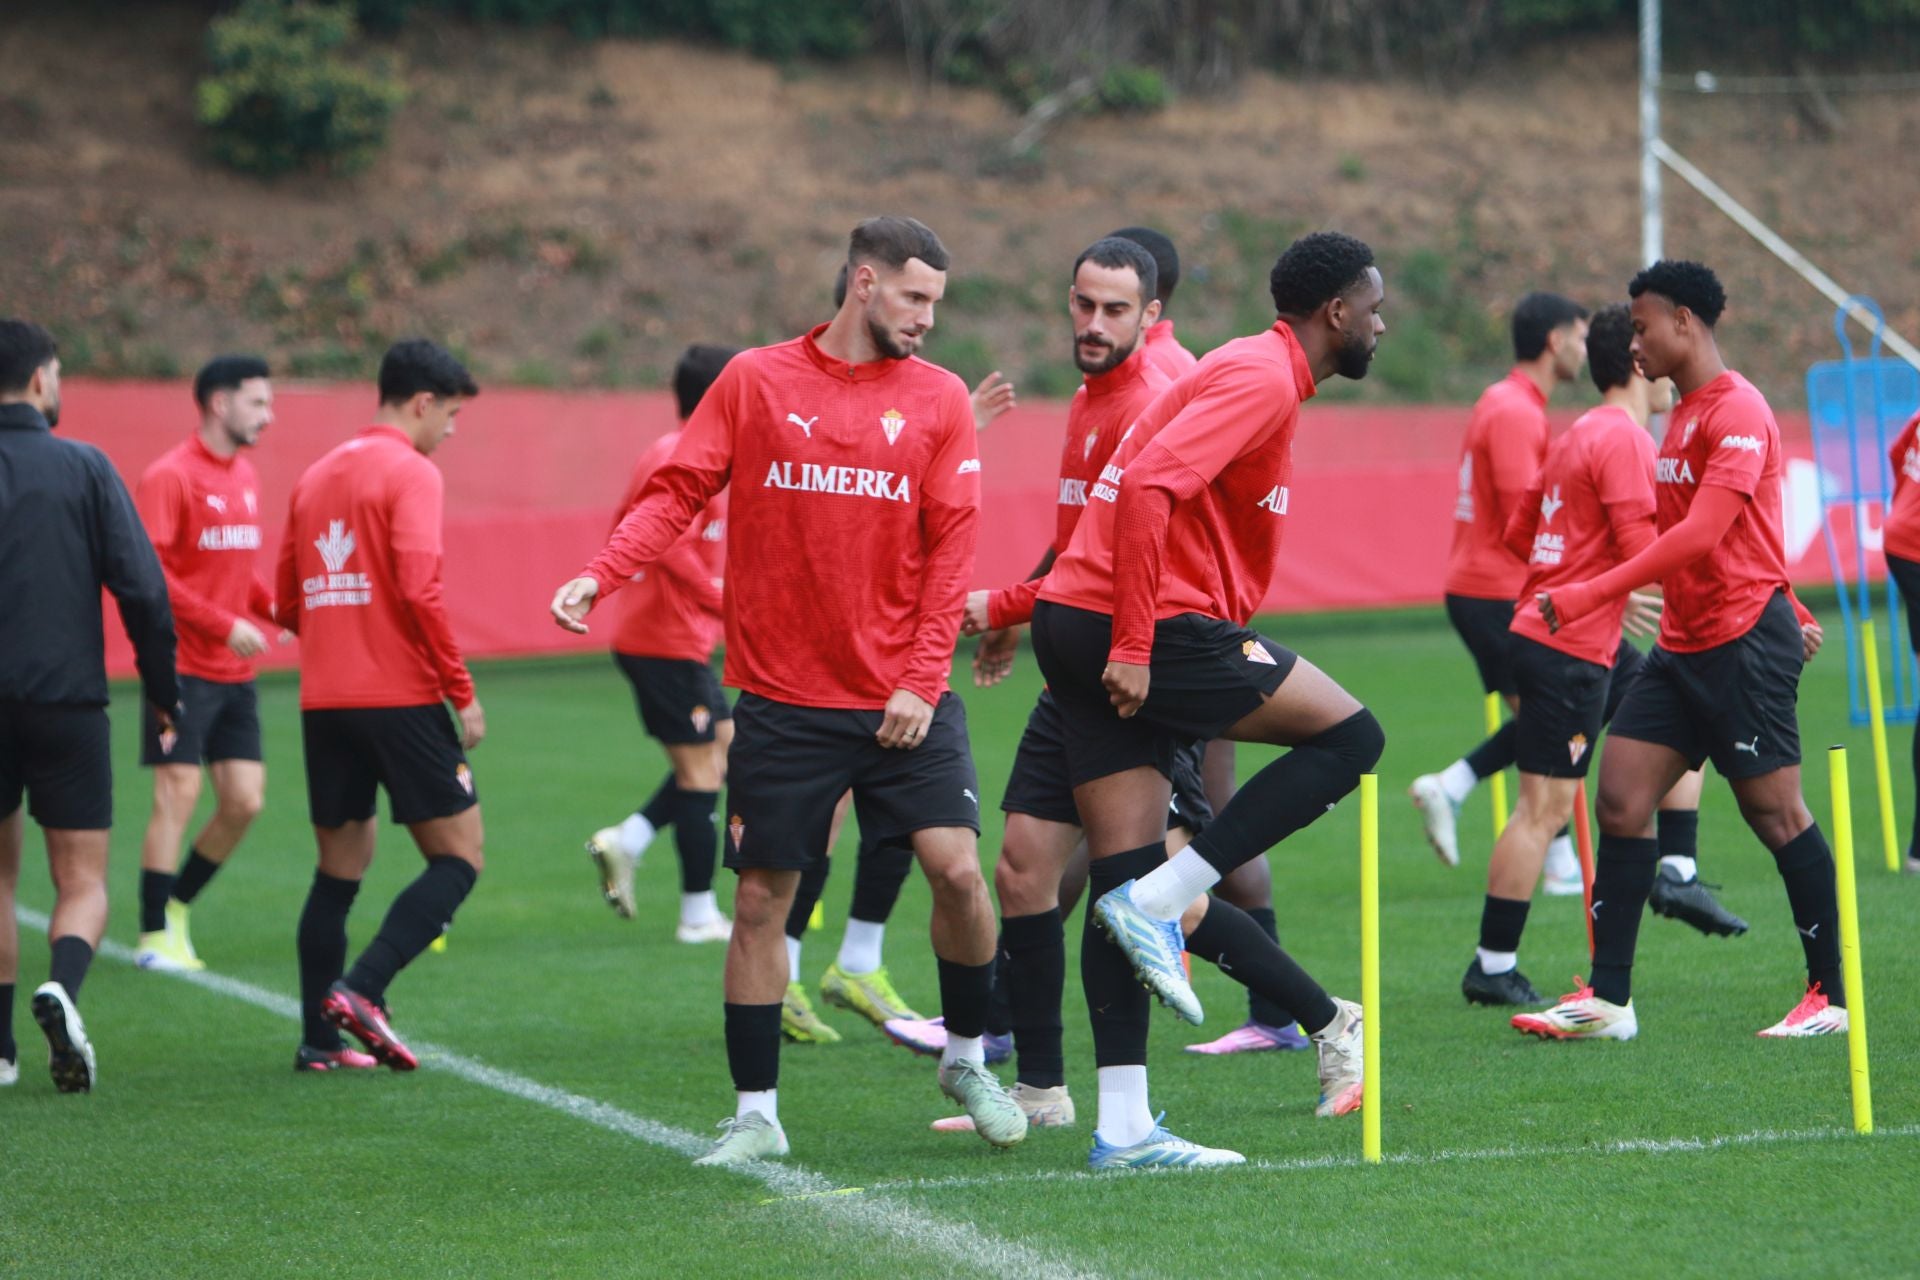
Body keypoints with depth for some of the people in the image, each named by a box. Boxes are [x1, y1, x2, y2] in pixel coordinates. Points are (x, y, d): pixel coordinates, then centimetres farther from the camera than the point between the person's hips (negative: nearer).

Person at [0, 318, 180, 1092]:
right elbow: (142, 587, -7)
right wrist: (162, 690, 3)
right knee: (83, 881, 4)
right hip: (68, 700, -2)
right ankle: (62, 987, -25)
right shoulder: (84, 468, -3)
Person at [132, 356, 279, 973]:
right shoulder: (170, 476, -11)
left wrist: (273, 607, 4)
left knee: (244, 801, 4)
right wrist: (225, 626, -19)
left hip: (235, 671, 8)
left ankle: (176, 905, 22)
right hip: (184, 664, -8)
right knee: (179, 794, -8)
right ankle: (156, 936, 0)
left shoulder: (245, 476, 13)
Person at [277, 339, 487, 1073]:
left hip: (324, 703, 7)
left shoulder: (316, 477, 15)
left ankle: (320, 1038, 8)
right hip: (400, 700, -7)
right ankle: (362, 988, -15)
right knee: (459, 858, 0)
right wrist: (463, 692, -12)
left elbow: (288, 601, 18)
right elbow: (420, 591, -18)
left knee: (339, 871, 13)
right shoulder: (411, 474, -7)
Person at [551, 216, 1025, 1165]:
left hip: (903, 701, 1)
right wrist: (600, 575, -16)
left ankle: (967, 1061, 14)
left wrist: (922, 681, -6)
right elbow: (677, 491, 0)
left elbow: (952, 547, 2)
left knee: (955, 867, -10)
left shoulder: (938, 400, 5)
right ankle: (755, 1114, 13)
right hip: (784, 699, -1)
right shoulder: (755, 381, 3)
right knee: (760, 899, 1)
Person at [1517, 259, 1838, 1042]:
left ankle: (1830, 998, 7)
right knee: (1621, 800, 0)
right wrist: (1789, 613, 27)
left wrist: (1588, 596, -26)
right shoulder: (1684, 415, 16)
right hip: (1684, 646, 9)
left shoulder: (1737, 413, -14)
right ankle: (1608, 1000, 0)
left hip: (1743, 640, -9)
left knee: (1774, 811, -3)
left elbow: (1700, 535, -24)